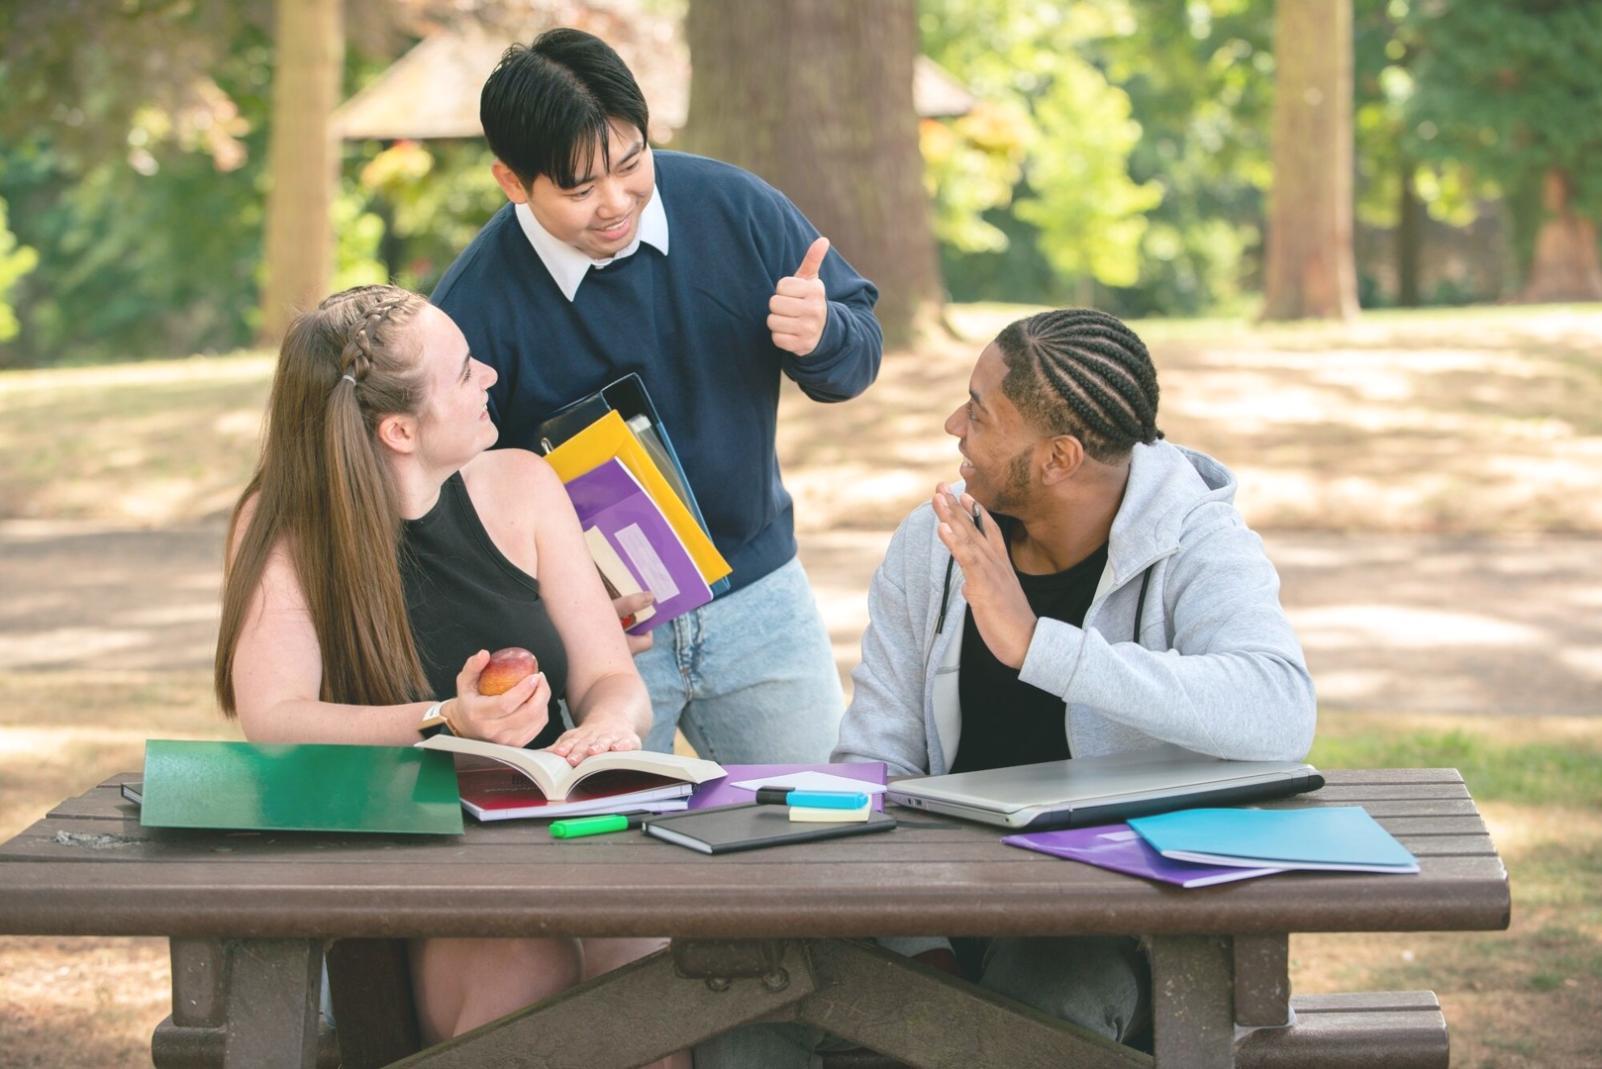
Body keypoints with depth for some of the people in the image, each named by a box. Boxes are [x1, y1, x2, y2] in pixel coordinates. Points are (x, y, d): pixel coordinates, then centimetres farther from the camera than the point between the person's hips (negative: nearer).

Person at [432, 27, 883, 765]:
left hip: (757, 599, 3)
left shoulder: (732, 207, -7)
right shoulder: (471, 309, -16)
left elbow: (859, 350, 4)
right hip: (591, 623, -3)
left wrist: (820, 337, -20)